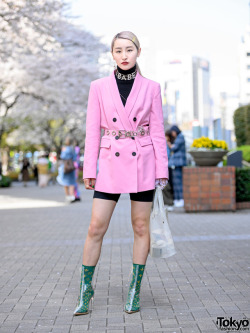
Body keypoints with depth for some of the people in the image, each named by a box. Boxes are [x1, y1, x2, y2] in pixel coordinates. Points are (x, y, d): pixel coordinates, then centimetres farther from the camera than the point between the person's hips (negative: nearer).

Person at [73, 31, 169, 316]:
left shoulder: (151, 88, 4)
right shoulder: (99, 87, 4)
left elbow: (157, 132, 4)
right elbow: (92, 131, 3)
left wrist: (161, 170, -1)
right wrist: (89, 169, -1)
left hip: (142, 163, 0)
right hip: (111, 163, 0)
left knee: (141, 227, 4)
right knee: (96, 227, -2)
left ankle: (135, 290, 17)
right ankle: (85, 288, 13)